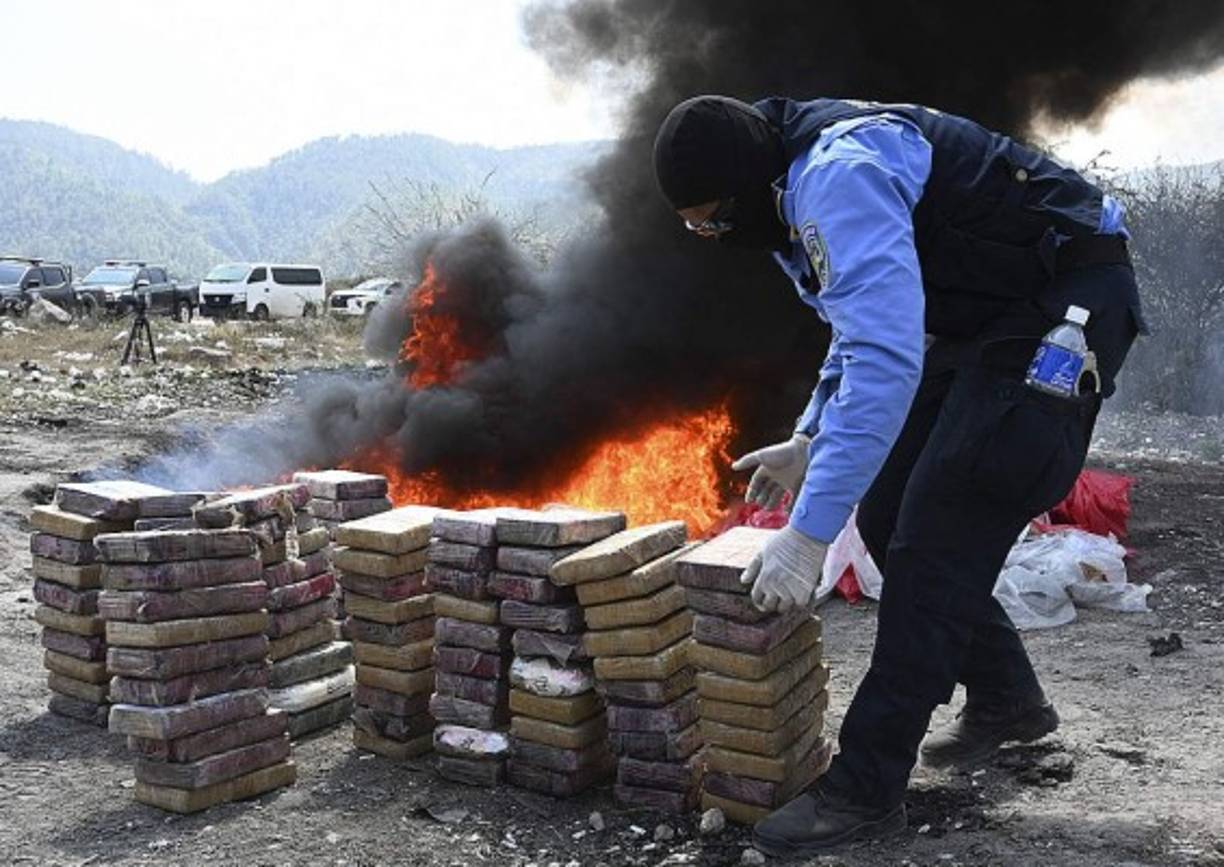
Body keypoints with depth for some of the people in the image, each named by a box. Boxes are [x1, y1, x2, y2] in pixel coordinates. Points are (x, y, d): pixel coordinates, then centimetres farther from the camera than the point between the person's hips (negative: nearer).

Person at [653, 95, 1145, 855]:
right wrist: (811, 441, 15)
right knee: (887, 514, 8)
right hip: (987, 314, 10)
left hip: (1064, 303, -10)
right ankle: (1005, 699, 26)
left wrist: (809, 532, -35)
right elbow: (867, 323, 21)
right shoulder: (802, 181, 7)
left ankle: (866, 791, -6)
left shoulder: (840, 172, -26)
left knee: (937, 538, -14)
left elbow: (887, 359, -36)